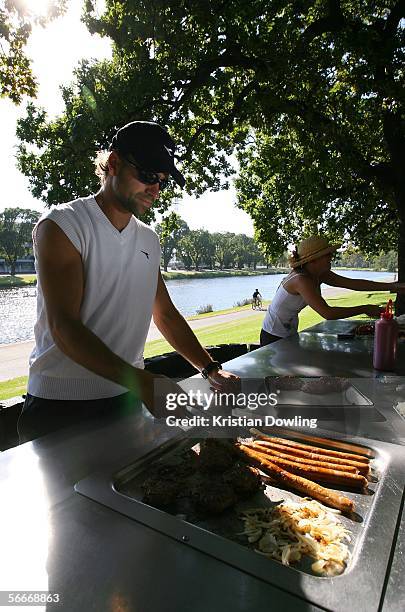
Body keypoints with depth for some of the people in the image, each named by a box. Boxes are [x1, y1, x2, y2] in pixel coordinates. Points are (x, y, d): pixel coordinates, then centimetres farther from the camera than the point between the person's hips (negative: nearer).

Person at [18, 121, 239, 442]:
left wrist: (211, 370, 2)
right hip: (61, 404, -5)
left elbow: (166, 314, 13)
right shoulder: (62, 226, -11)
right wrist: (143, 382, -32)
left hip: (128, 397, 6)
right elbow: (64, 328, -21)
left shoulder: (149, 240, 9)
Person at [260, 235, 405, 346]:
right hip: (274, 337, -8)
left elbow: (353, 283, -2)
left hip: (290, 334, 8)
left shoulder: (320, 275, -3)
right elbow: (327, 313, -35)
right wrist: (365, 309, -27)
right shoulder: (301, 280, -30)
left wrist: (393, 286, -6)